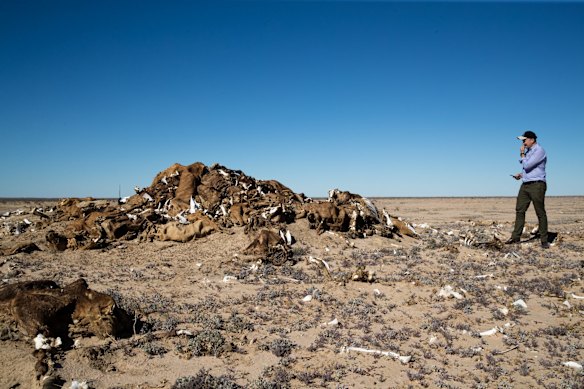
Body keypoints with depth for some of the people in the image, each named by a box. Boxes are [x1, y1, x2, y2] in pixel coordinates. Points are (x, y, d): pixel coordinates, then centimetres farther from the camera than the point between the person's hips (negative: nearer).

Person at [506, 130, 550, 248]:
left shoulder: (539, 151, -11)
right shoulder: (528, 151, 15)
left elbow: (527, 166, -18)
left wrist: (522, 154, -6)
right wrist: (521, 174, 9)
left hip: (537, 185, -8)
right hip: (525, 185, 8)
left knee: (540, 213, -2)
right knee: (519, 210, 4)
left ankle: (544, 240, 4)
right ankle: (516, 237, 8)